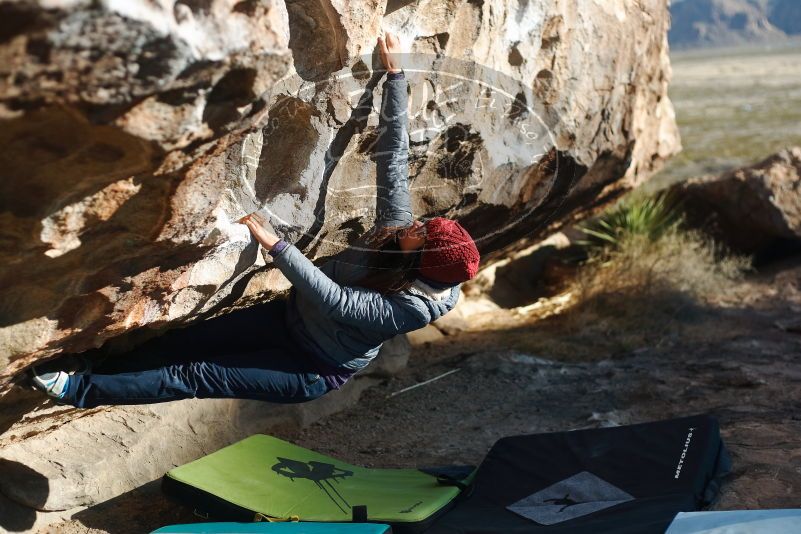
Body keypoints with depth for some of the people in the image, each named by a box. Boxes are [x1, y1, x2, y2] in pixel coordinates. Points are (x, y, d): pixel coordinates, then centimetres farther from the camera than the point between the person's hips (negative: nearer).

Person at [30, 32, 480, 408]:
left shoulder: (411, 308, -31)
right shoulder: (399, 227, -13)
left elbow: (335, 301, -36)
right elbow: (393, 159, -16)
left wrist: (275, 244, -37)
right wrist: (395, 74, -21)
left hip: (315, 370, -6)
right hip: (292, 316, 6)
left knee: (200, 375, -11)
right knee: (192, 339, -2)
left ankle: (82, 390, -3)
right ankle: (94, 371, 9)